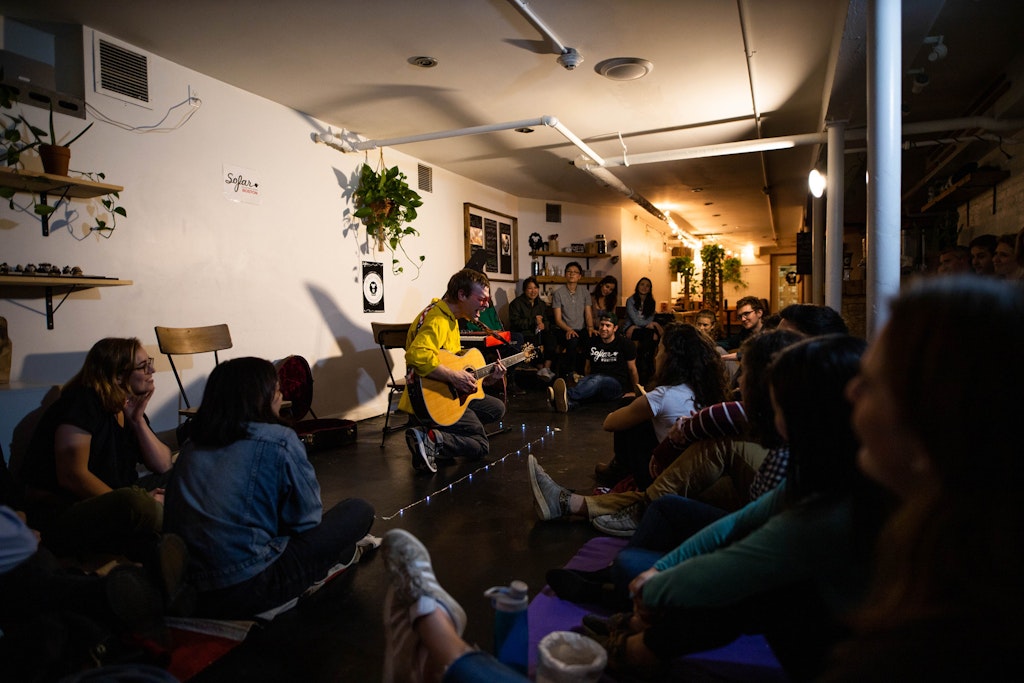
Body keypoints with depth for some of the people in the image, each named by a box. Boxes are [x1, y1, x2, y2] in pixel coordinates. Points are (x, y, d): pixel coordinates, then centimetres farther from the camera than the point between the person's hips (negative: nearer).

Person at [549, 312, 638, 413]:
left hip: (616, 383, -3)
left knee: (598, 379, -38)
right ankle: (568, 403, -69)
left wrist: (635, 392, 17)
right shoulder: (593, 343, 15)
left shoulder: (625, 344, 6)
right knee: (582, 381, -34)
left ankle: (568, 396, -67)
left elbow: (632, 369, 13)